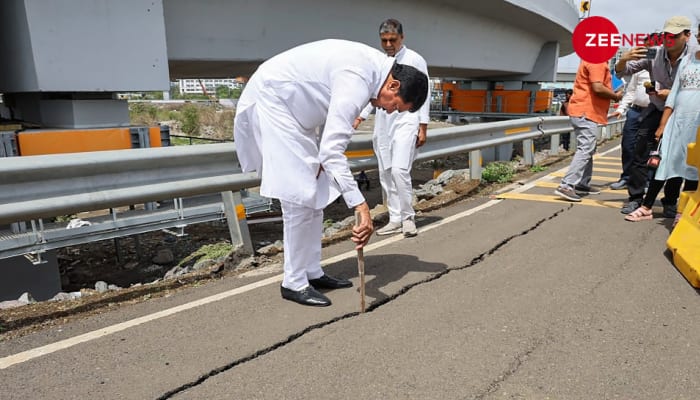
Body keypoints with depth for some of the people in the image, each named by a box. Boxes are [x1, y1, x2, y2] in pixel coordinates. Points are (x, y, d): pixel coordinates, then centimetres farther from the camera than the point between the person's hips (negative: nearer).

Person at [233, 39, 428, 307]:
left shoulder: (375, 65, 2)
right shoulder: (357, 80, -29)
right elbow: (333, 150, -36)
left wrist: (321, 158, -1)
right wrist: (360, 206, -38)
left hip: (292, 107, 10)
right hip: (271, 100, -10)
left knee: (317, 193, 8)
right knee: (300, 195, -12)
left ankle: (312, 273, 17)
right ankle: (294, 283, 1)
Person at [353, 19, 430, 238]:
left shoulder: (415, 60, 0)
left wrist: (423, 127, -8)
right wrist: (360, 117, 8)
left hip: (405, 121, -5)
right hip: (383, 123, 5)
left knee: (399, 170, -17)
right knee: (385, 174, 4)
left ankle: (408, 217, -1)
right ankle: (395, 220, 13)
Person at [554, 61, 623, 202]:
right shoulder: (597, 60, -13)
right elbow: (598, 88, -23)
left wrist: (612, 94, 13)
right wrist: (615, 96, -6)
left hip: (584, 110, 11)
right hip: (585, 112, -11)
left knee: (587, 149, 15)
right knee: (586, 149, -14)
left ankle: (582, 184, 20)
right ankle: (566, 186, -19)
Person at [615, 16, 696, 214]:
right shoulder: (654, 55, -13)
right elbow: (621, 71, -6)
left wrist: (672, 94, -29)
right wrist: (623, 59, -28)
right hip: (656, 110, 1)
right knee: (641, 153, -7)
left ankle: (670, 202, 18)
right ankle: (636, 197, 2)